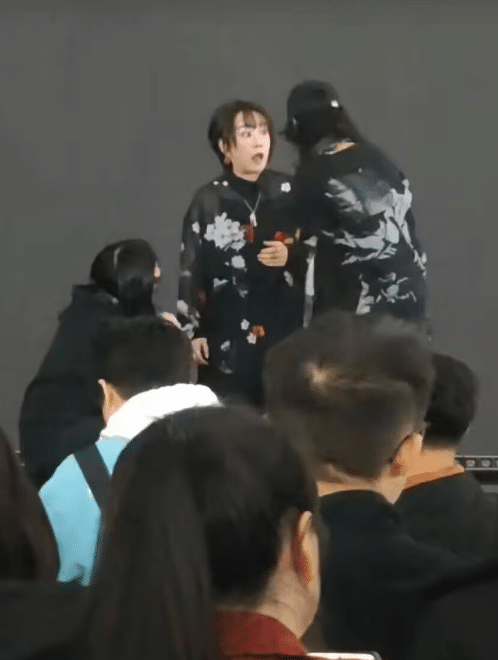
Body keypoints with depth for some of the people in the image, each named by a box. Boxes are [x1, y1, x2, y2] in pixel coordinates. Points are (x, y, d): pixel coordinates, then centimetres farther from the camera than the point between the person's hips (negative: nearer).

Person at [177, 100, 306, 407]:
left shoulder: (288, 192, 4)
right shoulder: (208, 201, -2)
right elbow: (191, 270, -2)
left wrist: (291, 256, -11)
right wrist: (193, 331, -7)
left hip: (284, 330, 2)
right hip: (227, 335, -2)